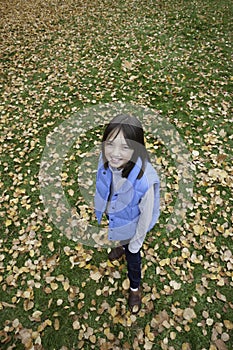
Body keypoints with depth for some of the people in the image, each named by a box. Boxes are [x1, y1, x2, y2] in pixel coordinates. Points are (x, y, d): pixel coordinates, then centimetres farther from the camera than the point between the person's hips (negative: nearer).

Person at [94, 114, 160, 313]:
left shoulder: (145, 180, -43)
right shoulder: (105, 159, -30)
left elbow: (146, 215, -24)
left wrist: (136, 243, -9)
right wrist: (101, 206, 11)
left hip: (130, 225, -4)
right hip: (111, 215, 4)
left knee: (133, 256, 24)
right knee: (121, 239, 37)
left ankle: (135, 288, 56)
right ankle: (123, 247, 74)